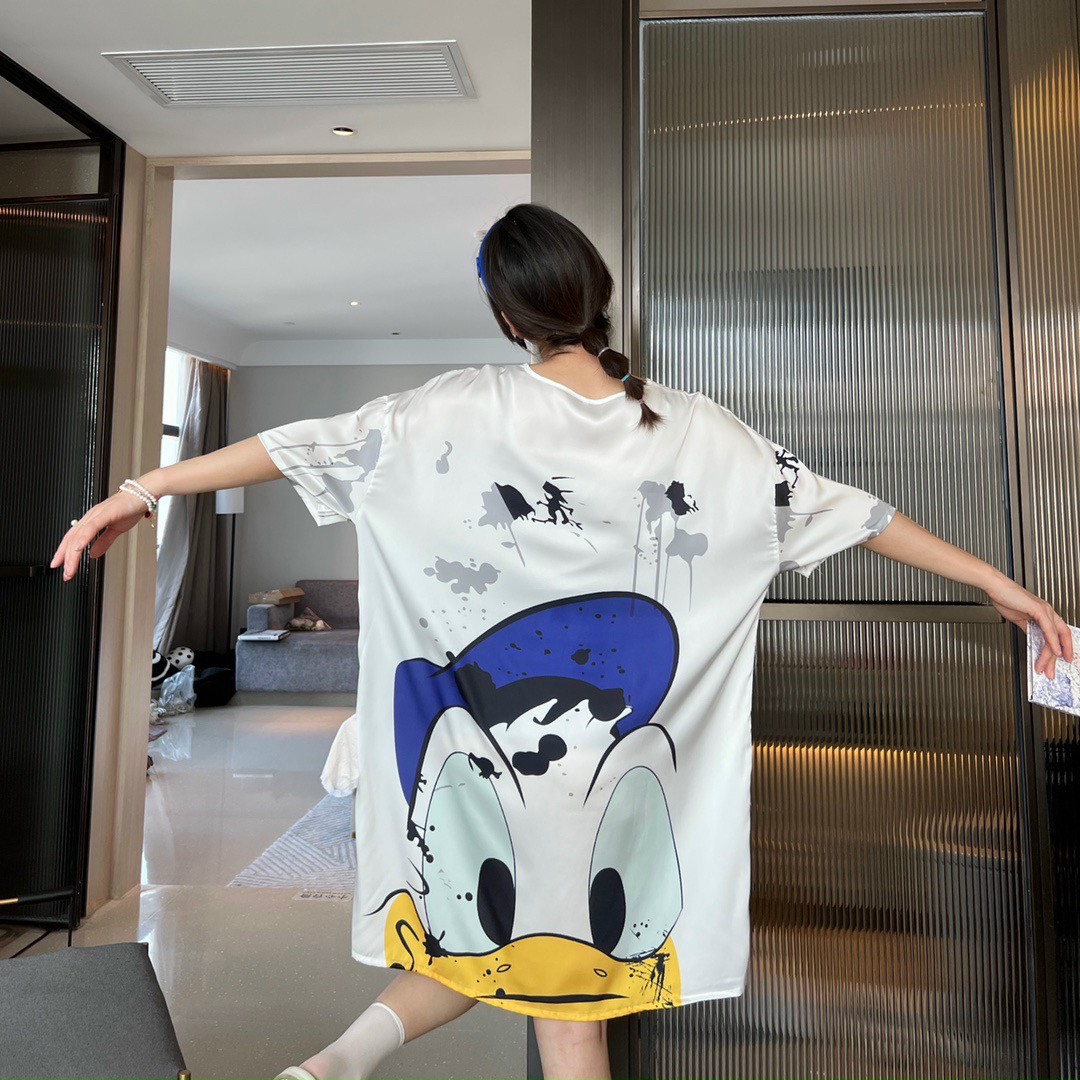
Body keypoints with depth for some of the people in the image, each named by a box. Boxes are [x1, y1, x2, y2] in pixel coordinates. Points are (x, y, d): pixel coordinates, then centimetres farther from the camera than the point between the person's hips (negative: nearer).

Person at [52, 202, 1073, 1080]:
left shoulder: (468, 408, -10)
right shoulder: (692, 430, -6)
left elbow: (316, 442, -7)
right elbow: (842, 508, -1)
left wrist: (144, 488, 3)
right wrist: (997, 579, 10)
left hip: (491, 733, 0)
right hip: (613, 749, 0)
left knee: (491, 937, 24)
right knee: (572, 996, 16)